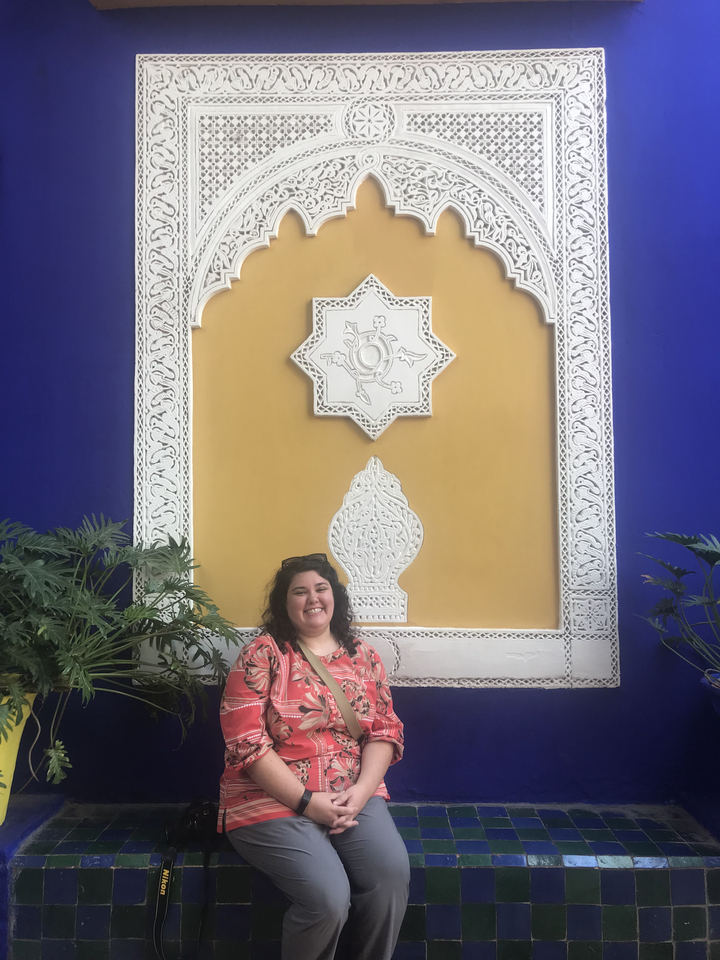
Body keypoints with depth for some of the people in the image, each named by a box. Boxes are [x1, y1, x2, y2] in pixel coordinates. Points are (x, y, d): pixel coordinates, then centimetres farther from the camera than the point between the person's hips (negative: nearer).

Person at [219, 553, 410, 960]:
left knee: (393, 874, -21)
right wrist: (307, 801, -15)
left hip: (355, 796, 4)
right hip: (276, 800, -3)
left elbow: (385, 730, 7)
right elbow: (245, 741, -11)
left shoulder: (363, 656, 10)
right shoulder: (261, 655, -3)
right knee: (328, 896, -24)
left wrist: (362, 790, -11)